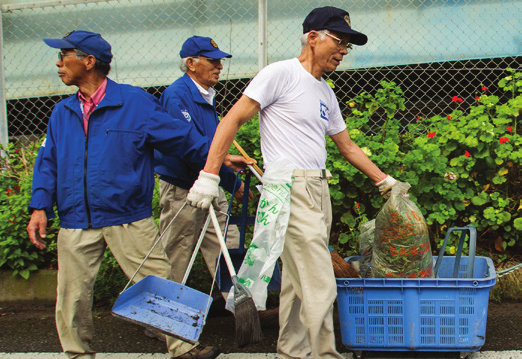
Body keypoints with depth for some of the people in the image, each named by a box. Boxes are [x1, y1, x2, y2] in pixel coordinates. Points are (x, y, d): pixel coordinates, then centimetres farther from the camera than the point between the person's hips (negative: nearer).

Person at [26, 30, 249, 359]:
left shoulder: (135, 102, 0)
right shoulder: (62, 113, 14)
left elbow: (180, 137, 2)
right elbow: (48, 162, 14)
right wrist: (40, 206, 2)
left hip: (129, 219, -4)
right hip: (76, 224, 4)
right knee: (73, 295, 6)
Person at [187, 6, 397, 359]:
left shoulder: (326, 93, 18)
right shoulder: (281, 74, -7)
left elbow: (347, 146, 27)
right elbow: (232, 120, -10)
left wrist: (385, 180, 26)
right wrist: (209, 175, -17)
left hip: (318, 190, 8)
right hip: (291, 188, -8)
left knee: (298, 280, 14)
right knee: (320, 286, -10)